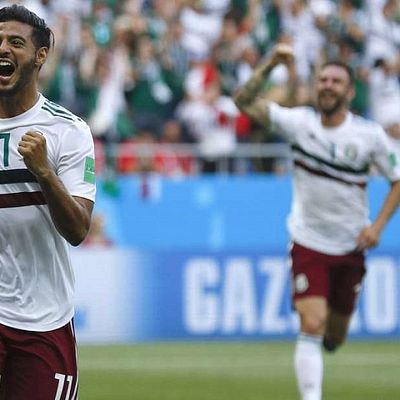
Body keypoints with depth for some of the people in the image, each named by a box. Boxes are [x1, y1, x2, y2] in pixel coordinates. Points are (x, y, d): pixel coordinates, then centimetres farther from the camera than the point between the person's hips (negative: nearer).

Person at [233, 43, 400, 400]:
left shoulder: (370, 134, -7)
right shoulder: (299, 122, -8)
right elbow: (245, 100, -14)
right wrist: (270, 65, -28)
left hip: (351, 247, 2)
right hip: (308, 243, -2)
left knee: (333, 337, 13)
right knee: (312, 326, -17)